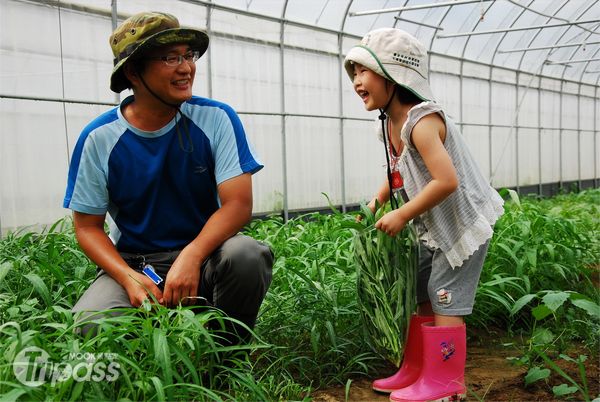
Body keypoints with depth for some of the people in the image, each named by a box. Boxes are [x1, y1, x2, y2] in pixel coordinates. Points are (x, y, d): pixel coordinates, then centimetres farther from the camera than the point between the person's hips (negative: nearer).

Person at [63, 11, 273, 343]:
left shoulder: (216, 118, -8)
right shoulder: (98, 138, -6)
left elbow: (238, 203, -14)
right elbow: (87, 226, -2)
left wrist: (192, 257, -32)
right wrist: (129, 278, -21)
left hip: (203, 253, 1)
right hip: (130, 262, 0)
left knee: (247, 254, -32)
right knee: (88, 324, -28)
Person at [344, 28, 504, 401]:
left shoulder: (421, 121, -27)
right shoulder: (390, 124, 2)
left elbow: (446, 181, -34)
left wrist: (401, 216, -26)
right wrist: (377, 200, 3)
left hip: (464, 221, -9)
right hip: (434, 228, 10)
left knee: (446, 301, -3)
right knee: (424, 298, 15)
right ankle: (417, 372, 28)